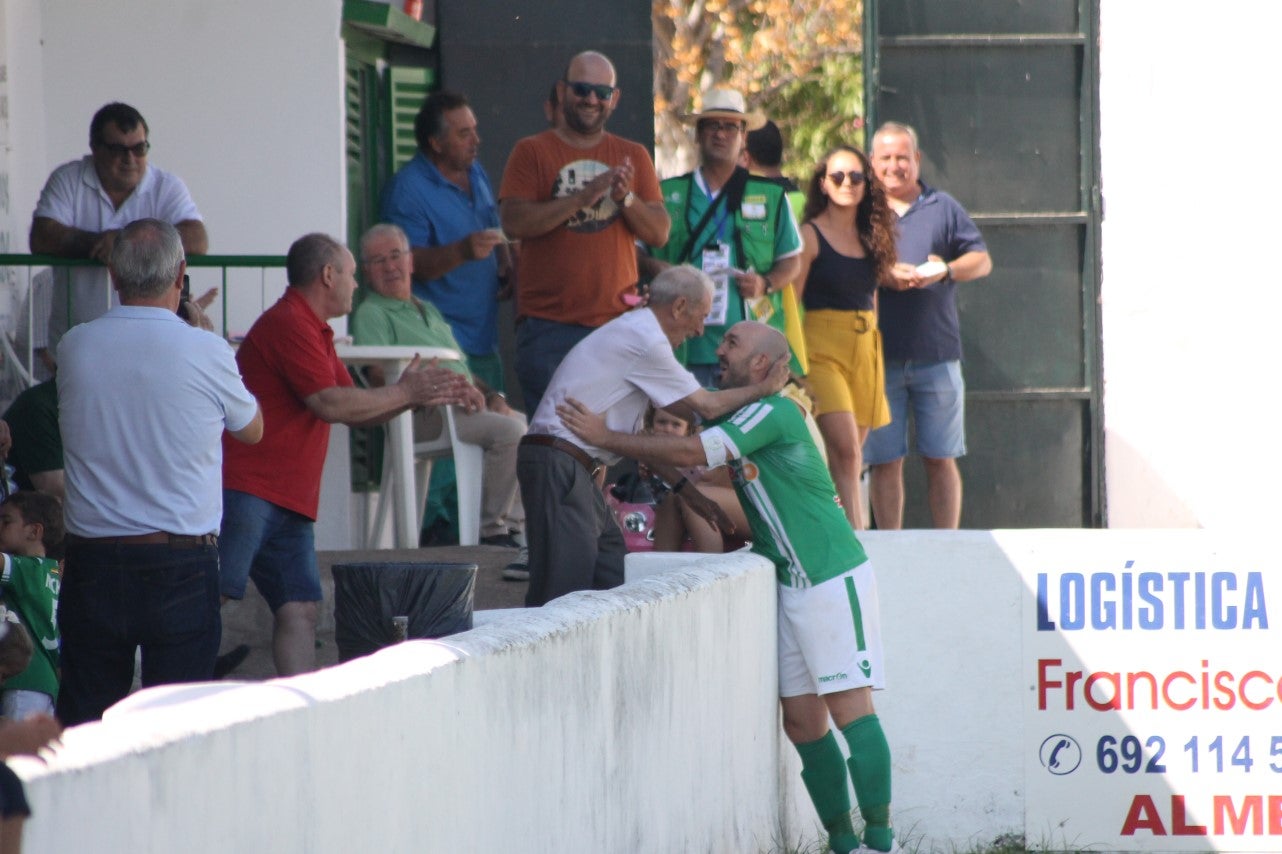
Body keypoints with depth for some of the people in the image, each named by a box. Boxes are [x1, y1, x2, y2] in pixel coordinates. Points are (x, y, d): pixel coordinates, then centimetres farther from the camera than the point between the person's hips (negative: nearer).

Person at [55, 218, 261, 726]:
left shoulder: (75, 347, -2)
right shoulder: (205, 352, -10)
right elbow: (252, 430, 8)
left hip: (92, 563, 2)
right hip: (181, 565, -2)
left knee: (82, 722, 7)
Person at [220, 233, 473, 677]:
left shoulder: (314, 333, 24)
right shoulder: (288, 324, -10)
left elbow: (358, 413, 28)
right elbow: (330, 404, -16)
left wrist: (419, 394, 14)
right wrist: (403, 392, -4)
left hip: (289, 505, 10)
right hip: (248, 492, -10)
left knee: (299, 612, 2)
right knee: (213, 597, -14)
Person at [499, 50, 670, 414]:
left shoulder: (633, 156, 16)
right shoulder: (532, 152, 6)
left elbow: (659, 233, 10)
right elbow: (513, 223, -8)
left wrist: (626, 198, -9)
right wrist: (582, 197, -16)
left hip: (617, 320, 3)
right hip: (548, 325, -3)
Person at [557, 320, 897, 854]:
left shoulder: (773, 413, -13)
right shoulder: (744, 420, 16)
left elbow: (691, 453, -21)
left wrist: (606, 438, -14)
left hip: (834, 580, -10)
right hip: (791, 586, 10)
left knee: (849, 706, -12)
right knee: (802, 721, 5)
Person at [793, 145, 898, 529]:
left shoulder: (871, 236, 15)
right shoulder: (811, 235, -4)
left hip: (865, 349, 6)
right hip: (823, 349, -6)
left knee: (849, 460, 4)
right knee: (846, 453, -18)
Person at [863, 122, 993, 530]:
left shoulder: (943, 208, 12)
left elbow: (982, 260, 9)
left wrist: (946, 271, -10)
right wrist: (883, 276, -13)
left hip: (936, 354, 1)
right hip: (880, 356, -1)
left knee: (941, 459, 3)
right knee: (884, 461, 0)